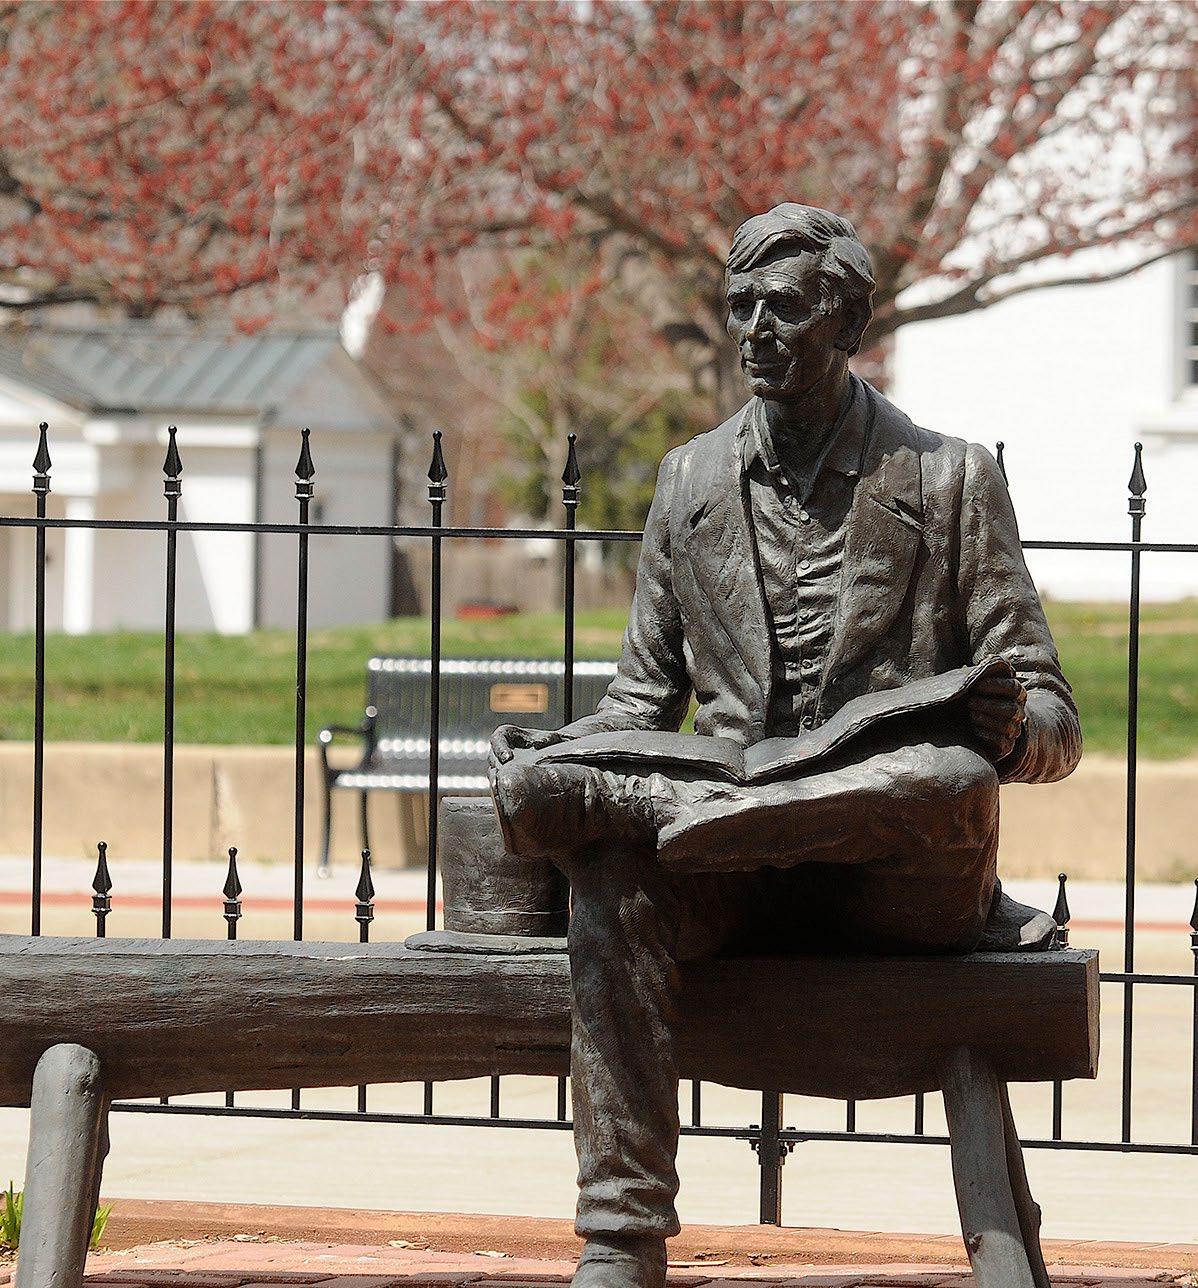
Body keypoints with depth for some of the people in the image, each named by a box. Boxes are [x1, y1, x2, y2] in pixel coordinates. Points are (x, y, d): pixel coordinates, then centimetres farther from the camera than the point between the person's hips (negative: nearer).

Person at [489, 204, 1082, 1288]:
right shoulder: (693, 479, 17)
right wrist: (560, 745, -4)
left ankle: (609, 803, -34)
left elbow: (1053, 727, 3)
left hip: (899, 878, -2)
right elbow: (646, 700, 20)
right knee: (615, 880, -32)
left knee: (954, 781, -37)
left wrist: (1012, 728, -23)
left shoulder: (950, 480, 6)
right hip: (741, 865, 3)